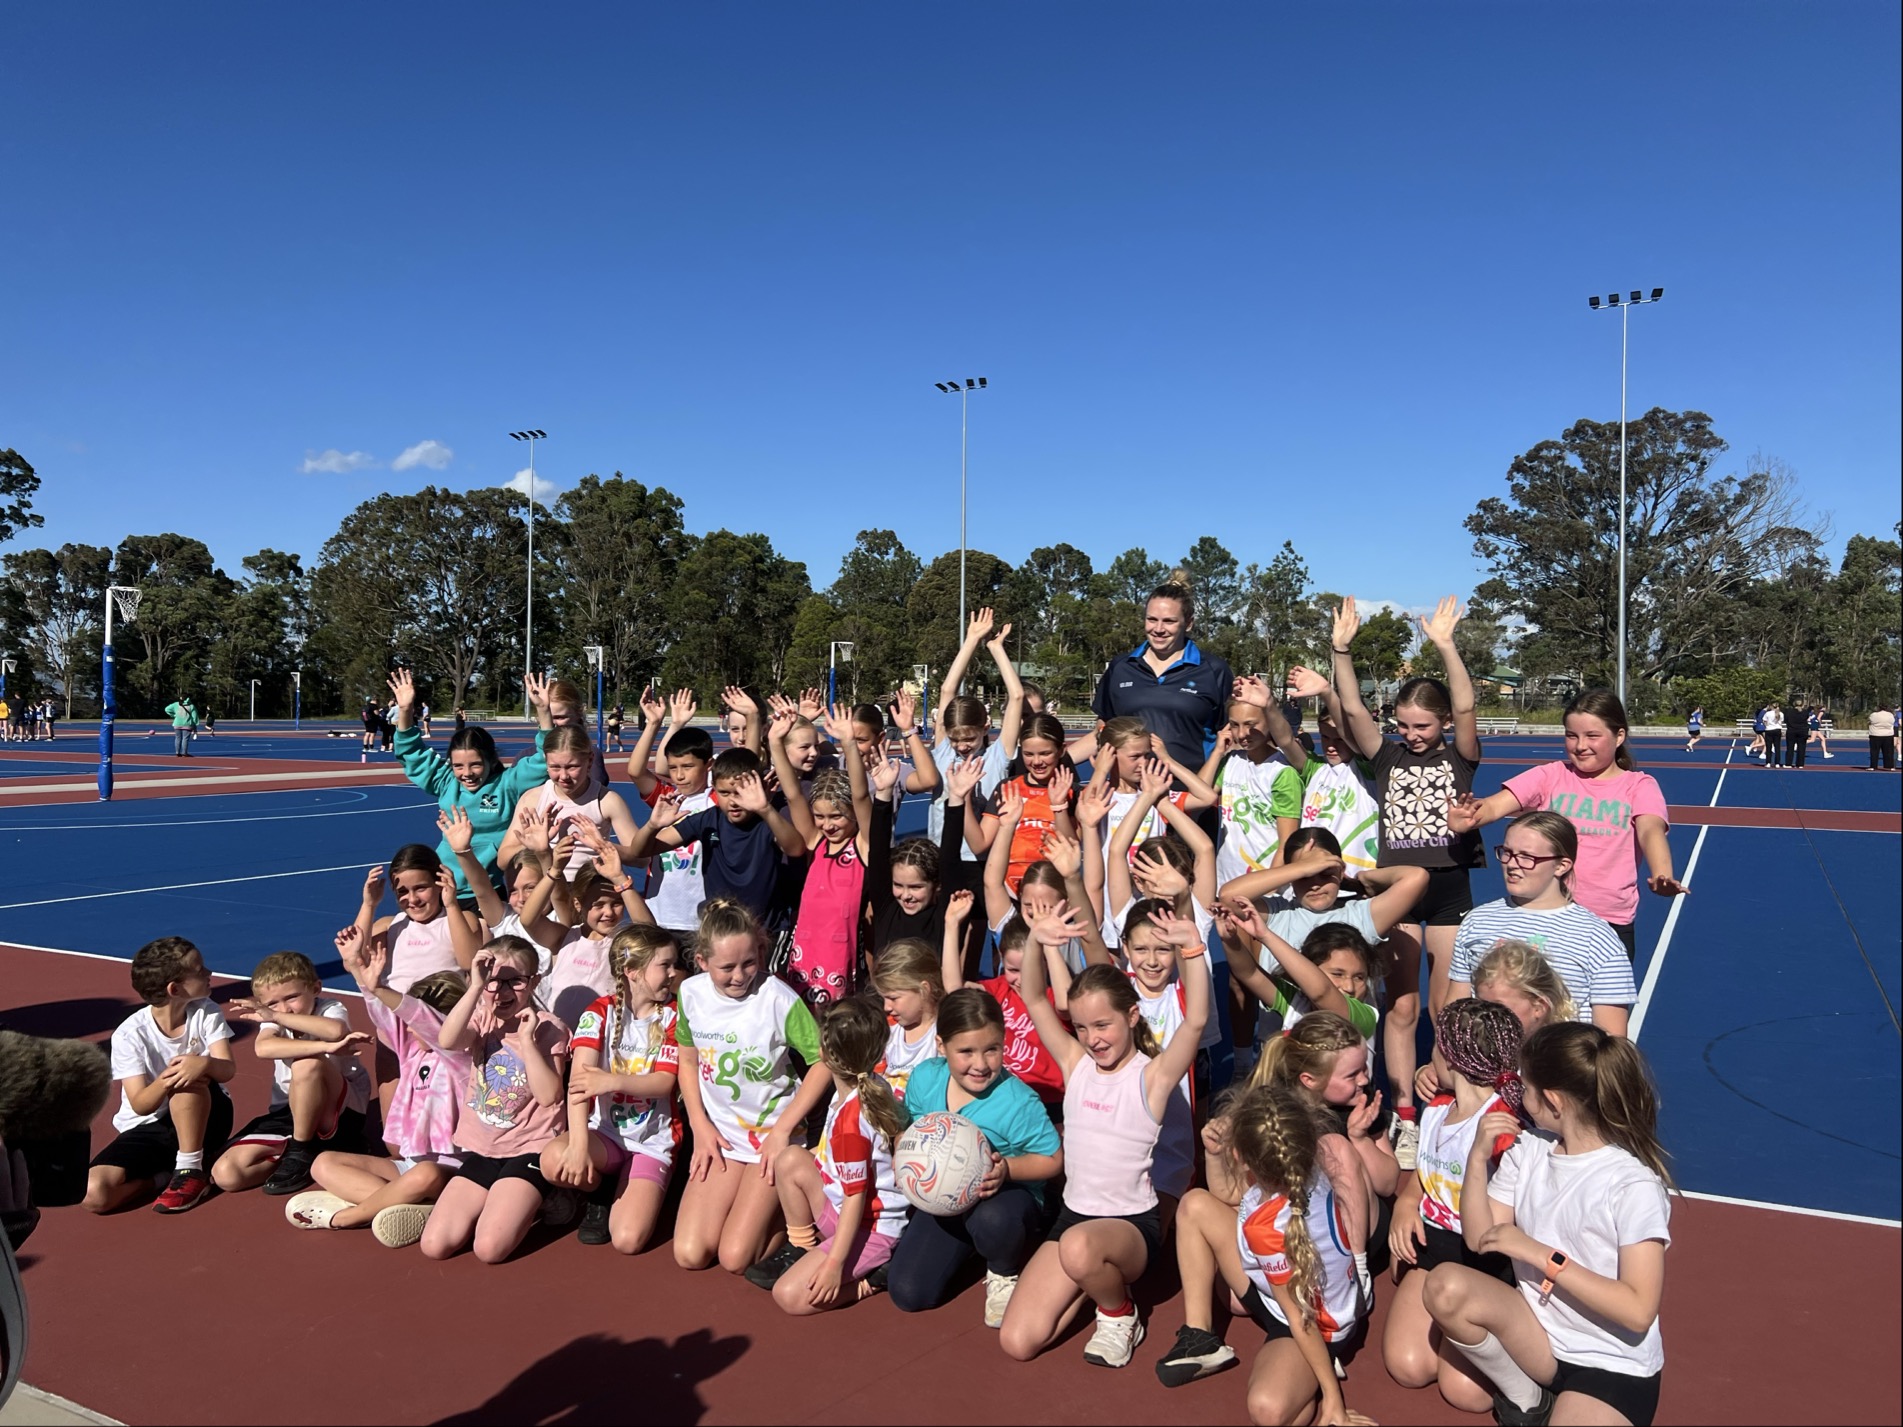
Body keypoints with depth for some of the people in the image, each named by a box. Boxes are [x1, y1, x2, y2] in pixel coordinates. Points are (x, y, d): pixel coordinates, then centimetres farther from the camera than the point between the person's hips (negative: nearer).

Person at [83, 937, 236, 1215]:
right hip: (149, 1129, 0)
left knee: (190, 1074, -33)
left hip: (203, 1120, 1)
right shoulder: (130, 1034, -14)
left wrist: (205, 1063, -44)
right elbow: (140, 1105, -18)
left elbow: (228, 1069, -20)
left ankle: (190, 1170, -20)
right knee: (94, 1193, -27)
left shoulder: (206, 1013, -8)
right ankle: (167, 1174, -1)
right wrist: (164, 1082, -41)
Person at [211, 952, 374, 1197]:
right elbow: (263, 1048, -30)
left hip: (342, 1112, -5)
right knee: (225, 1174, -14)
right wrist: (325, 1046, -41)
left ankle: (300, 1152, -15)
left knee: (307, 1064, -34)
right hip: (288, 1113, 5)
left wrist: (277, 1017, -36)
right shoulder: (272, 1020, -4)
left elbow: (336, 1031, -41)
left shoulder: (330, 1009, -13)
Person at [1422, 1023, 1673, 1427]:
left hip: (1612, 1365, -6)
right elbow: (1479, 1238, 1)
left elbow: (1639, 1311, -23)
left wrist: (1541, 1255, -25)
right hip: (1537, 1335, 6)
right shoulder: (1527, 1152, -2)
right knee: (1446, 1287, -22)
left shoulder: (1634, 1186, -19)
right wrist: (1478, 1156, -11)